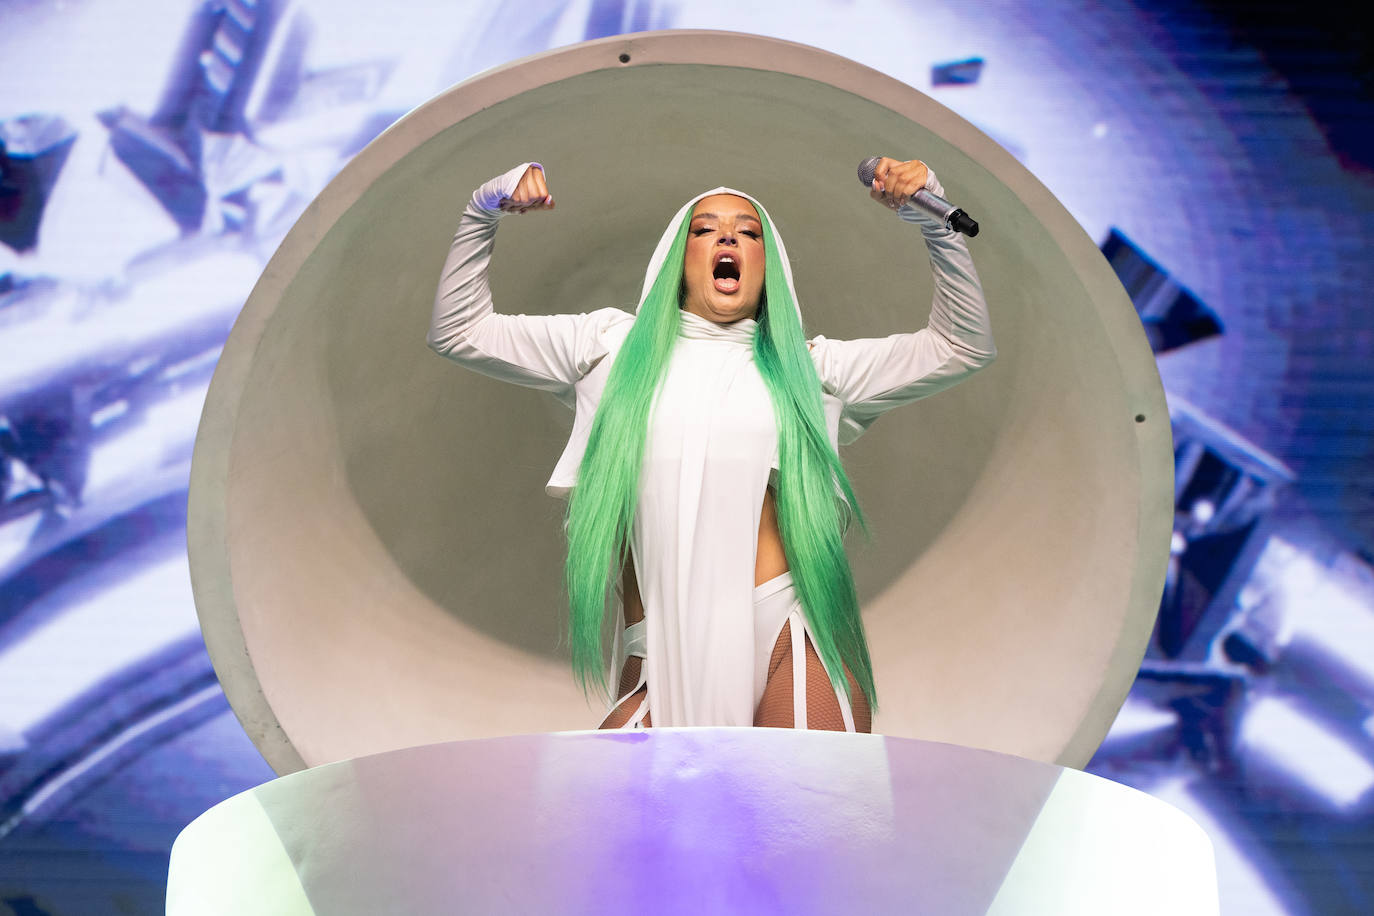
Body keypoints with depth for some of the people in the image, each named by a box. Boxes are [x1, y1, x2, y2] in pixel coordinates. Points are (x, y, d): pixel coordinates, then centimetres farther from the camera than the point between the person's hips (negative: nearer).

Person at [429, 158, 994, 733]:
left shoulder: (808, 367, 19)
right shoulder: (615, 346, 19)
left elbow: (964, 346, 18)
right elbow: (458, 331, 20)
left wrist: (930, 217, 10)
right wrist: (484, 211, 11)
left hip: (793, 645, 0)